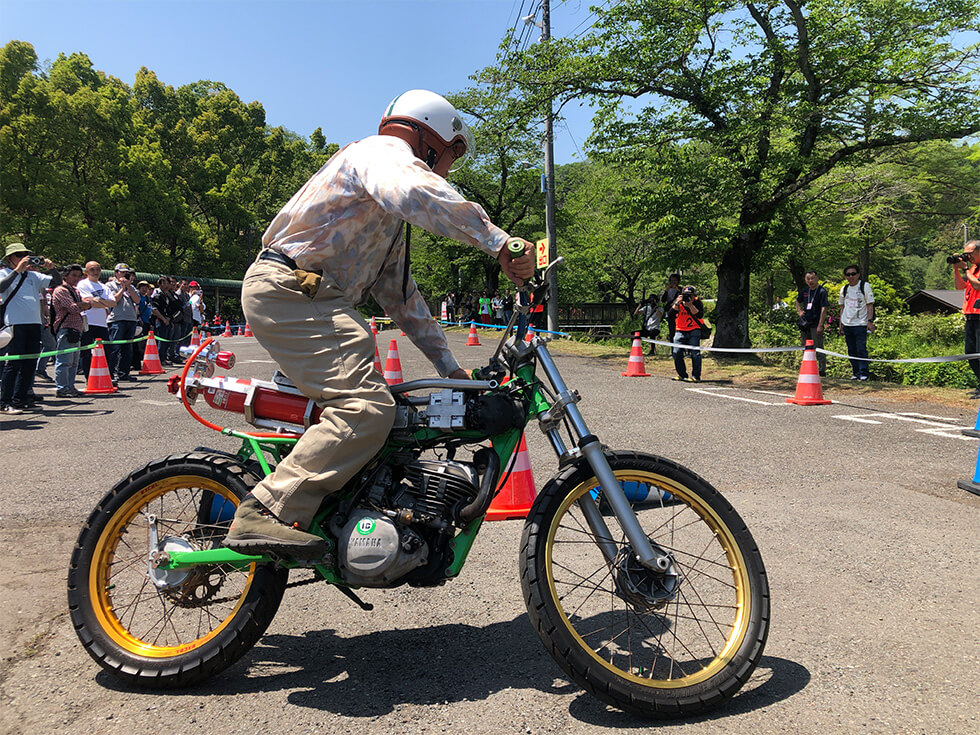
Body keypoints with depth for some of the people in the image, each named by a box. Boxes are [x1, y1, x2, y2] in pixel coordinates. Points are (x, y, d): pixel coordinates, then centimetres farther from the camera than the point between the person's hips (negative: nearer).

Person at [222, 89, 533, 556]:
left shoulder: (390, 218, 29)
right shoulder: (385, 151, -2)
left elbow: (399, 291, 26)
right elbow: (414, 192, -29)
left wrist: (448, 366, 20)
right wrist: (497, 240, -32)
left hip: (313, 299, 11)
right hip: (289, 290, -11)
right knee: (367, 407, -23)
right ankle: (264, 517, -25)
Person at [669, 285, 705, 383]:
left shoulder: (697, 303, -6)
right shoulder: (678, 302, -3)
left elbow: (700, 315, -21)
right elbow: (670, 314, -16)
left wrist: (690, 306, -30)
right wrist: (676, 304, -29)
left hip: (694, 330, -2)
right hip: (680, 331, 2)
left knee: (695, 352, -14)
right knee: (677, 353, -6)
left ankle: (696, 376, -9)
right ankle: (682, 374, 11)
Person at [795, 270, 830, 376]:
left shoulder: (822, 291, -9)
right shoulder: (805, 291, 10)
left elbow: (824, 309, -14)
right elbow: (798, 301, 30)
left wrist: (820, 325, -20)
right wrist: (799, 311, 11)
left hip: (816, 324, -7)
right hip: (804, 324, 7)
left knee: (818, 348, -5)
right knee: (805, 347, 13)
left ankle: (822, 370, 0)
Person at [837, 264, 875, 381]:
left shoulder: (865, 286, 0)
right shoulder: (844, 289, 13)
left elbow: (870, 305, -2)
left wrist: (870, 321, -11)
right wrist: (840, 324, 14)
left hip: (860, 324, -5)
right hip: (847, 324, 5)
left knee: (861, 349, -10)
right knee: (851, 351, 7)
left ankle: (863, 373, -5)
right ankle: (856, 373, 15)